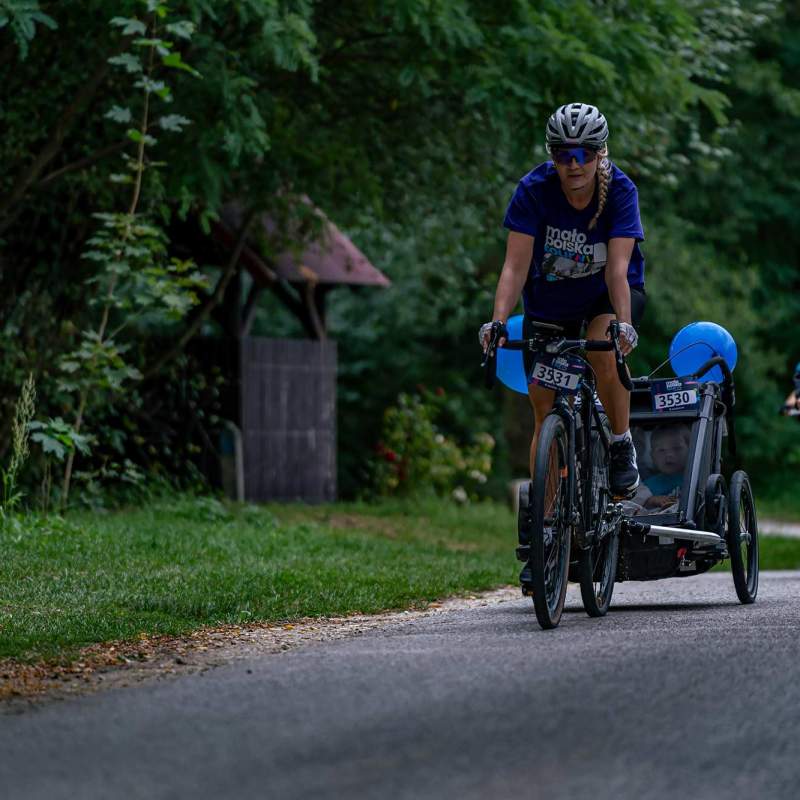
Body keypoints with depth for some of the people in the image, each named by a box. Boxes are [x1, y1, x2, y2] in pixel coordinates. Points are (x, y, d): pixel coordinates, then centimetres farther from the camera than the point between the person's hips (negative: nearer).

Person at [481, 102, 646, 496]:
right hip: (550, 300, 1)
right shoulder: (534, 189, -23)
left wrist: (624, 323, -47)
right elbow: (516, 266, -28)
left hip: (605, 296, -1)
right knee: (546, 415, -3)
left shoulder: (620, 190, -24)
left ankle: (622, 445, -13)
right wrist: (497, 321, -42)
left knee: (604, 349, -35)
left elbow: (617, 269, -31)